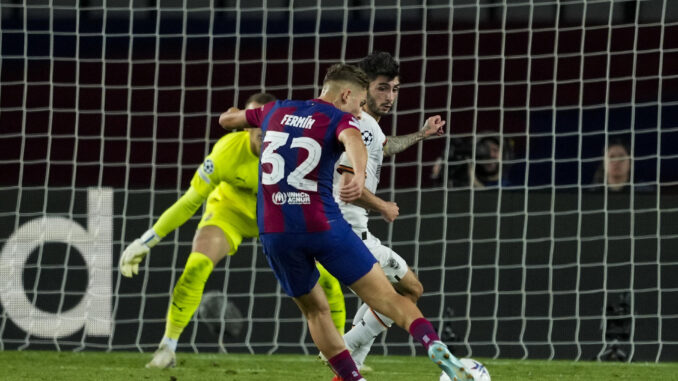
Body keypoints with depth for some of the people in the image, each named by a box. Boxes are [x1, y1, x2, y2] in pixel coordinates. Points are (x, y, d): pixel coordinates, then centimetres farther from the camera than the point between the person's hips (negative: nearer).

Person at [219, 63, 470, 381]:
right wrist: (359, 176, -44)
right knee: (387, 298, -4)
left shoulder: (275, 111, 15)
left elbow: (226, 120, 30)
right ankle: (436, 349, -25)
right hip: (322, 226, -4)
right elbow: (353, 141, -25)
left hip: (274, 232, 4)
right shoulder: (340, 120, -1)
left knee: (315, 309, 20)